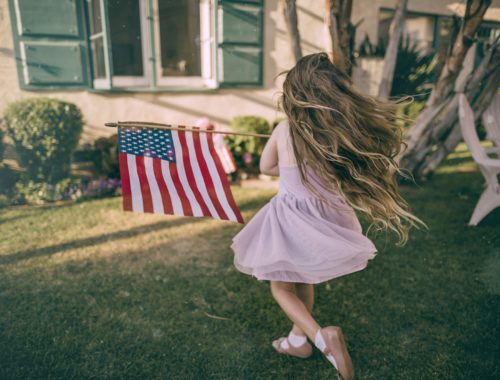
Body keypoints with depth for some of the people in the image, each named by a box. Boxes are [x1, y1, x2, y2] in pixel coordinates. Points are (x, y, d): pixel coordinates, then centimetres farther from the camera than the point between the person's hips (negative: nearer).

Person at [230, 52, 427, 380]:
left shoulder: (284, 130, -14)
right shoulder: (350, 131, -15)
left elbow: (266, 167, 4)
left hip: (290, 219, -3)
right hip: (325, 218, 3)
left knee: (281, 286, 19)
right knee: (303, 280, 28)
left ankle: (321, 336, -3)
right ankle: (298, 340, 44)